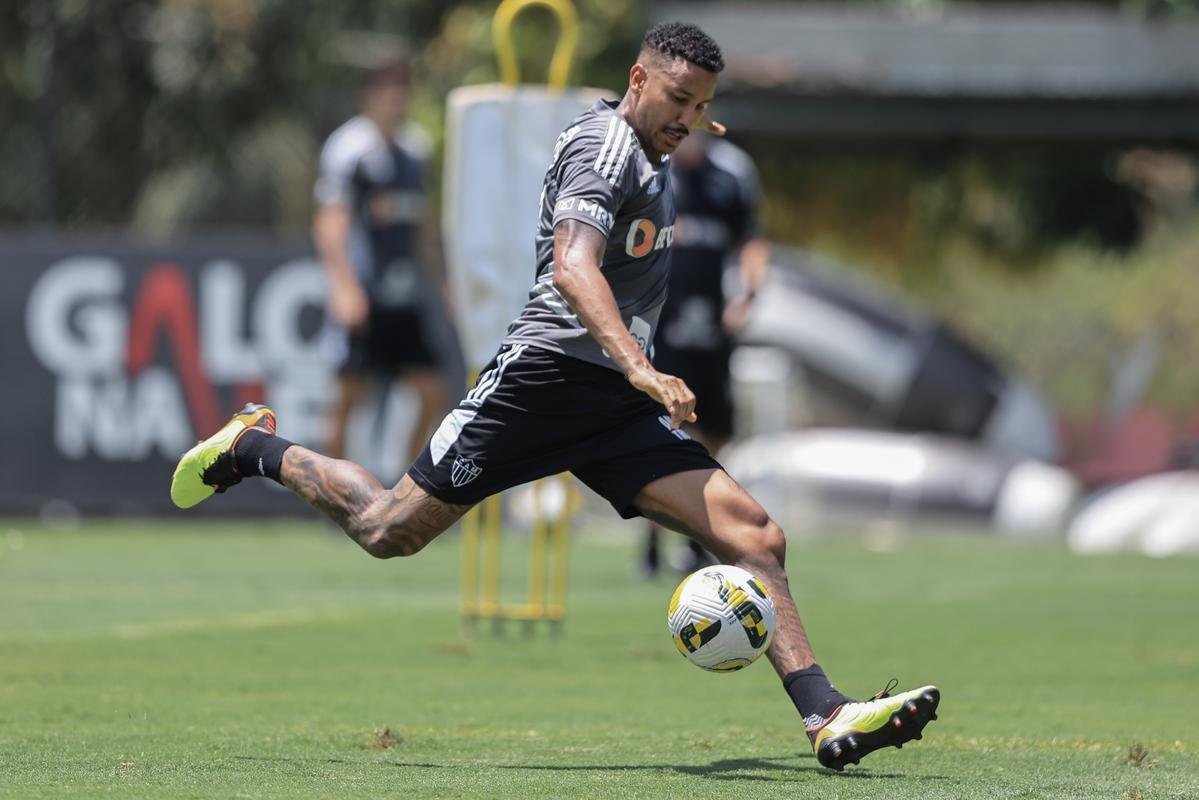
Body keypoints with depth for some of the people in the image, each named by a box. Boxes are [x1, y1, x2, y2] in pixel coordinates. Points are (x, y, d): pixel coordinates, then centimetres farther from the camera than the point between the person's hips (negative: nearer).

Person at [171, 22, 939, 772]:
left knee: (753, 535, -10)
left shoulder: (653, 158, 17)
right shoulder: (604, 147, -13)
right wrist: (641, 370, -41)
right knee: (389, 532, -1)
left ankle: (829, 719, -18)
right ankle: (255, 447, 27)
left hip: (620, 403, 8)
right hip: (549, 369, -8)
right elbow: (573, 268, -29)